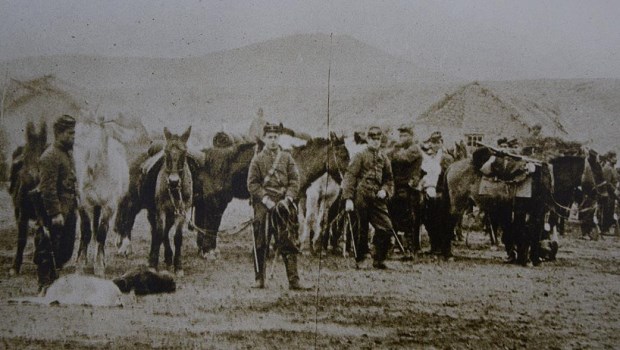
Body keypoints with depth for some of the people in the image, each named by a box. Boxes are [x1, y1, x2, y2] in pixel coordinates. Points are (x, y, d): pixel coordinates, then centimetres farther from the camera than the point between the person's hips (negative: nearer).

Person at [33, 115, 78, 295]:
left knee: (66, 250, 13)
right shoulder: (50, 157, -16)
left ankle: (53, 280, 25)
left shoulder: (69, 153, 14)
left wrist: (75, 208, 18)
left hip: (68, 211, 9)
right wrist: (55, 213, -22)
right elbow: (48, 189, -20)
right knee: (49, 250, -1)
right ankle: (45, 285, 7)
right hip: (55, 212, -9)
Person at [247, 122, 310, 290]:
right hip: (263, 206, -1)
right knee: (261, 244, 3)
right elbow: (252, 183, -1)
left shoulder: (287, 158, 11)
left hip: (284, 205, 1)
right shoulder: (257, 159, 6)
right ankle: (259, 279, 14)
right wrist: (266, 200, -12)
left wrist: (287, 199, -9)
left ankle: (294, 281, -3)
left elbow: (295, 181, 5)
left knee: (290, 243, -3)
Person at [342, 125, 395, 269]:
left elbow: (389, 180, 23)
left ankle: (379, 260, 6)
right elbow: (349, 177, -4)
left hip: (377, 199, 4)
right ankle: (359, 260, 17)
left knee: (386, 229, -5)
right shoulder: (360, 156, 2)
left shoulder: (384, 159, 16)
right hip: (361, 198, -4)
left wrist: (385, 190, 1)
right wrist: (348, 199, -13)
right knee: (361, 231, 2)